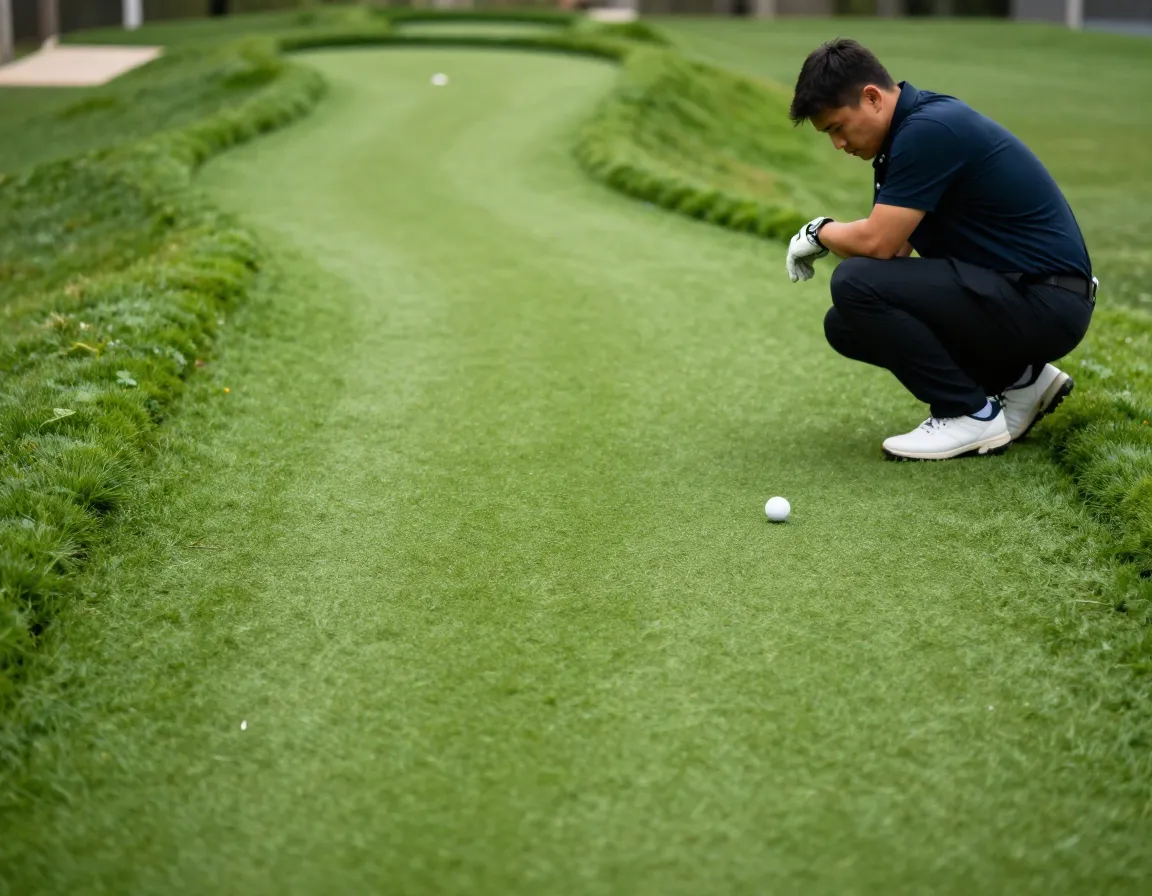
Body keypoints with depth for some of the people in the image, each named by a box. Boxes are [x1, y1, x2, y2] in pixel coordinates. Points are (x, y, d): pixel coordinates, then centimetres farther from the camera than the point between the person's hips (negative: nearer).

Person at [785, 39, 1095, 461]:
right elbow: (892, 245, 15)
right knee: (846, 324, 10)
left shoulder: (929, 129, -20)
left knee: (856, 284, -21)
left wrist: (820, 231, -2)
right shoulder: (911, 126, 12)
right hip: (1010, 290, 10)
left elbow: (877, 243, -22)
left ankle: (972, 414, -6)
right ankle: (1017, 379, 14)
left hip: (1044, 301, -10)